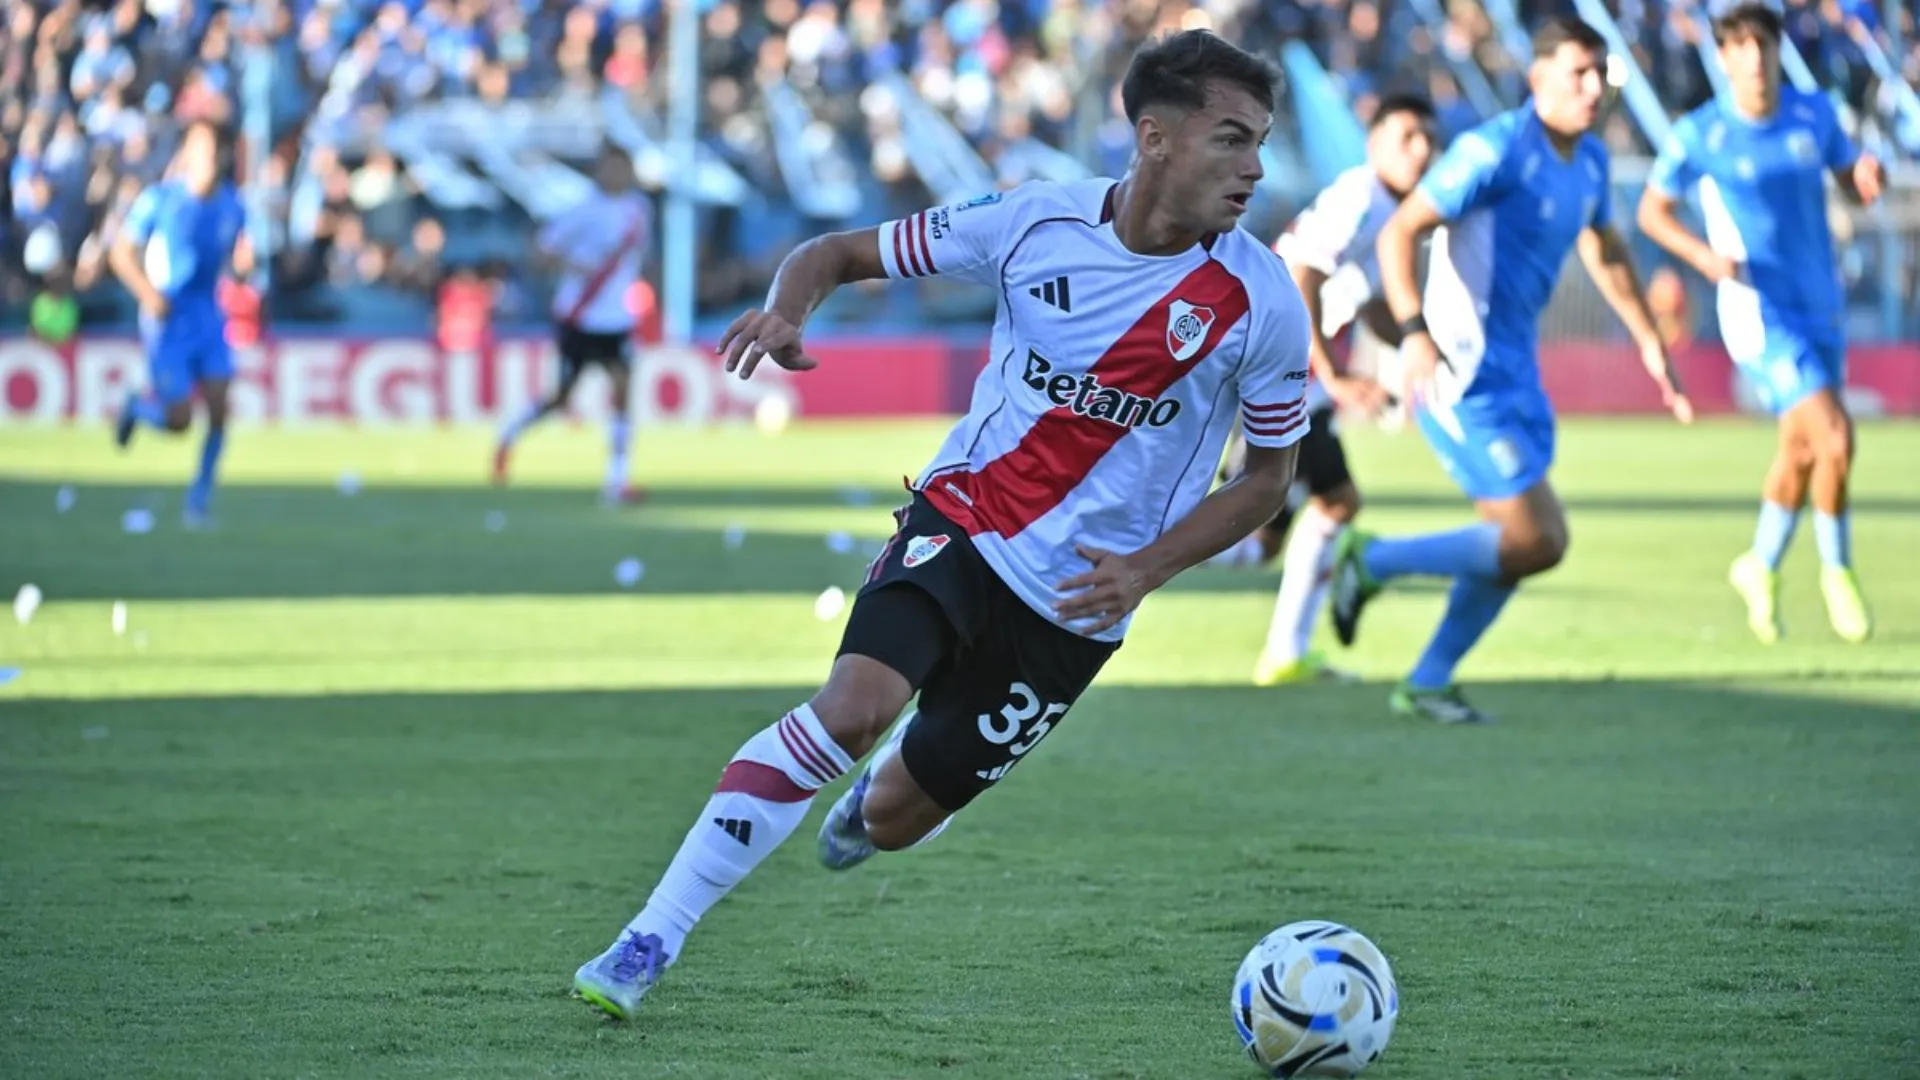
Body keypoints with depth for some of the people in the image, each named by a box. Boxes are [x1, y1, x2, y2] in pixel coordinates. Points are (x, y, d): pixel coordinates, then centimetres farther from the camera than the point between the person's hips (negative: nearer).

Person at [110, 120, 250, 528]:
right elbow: (121, 253, -4)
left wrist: (244, 263, -12)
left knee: (218, 409, -7)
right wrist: (148, 294, -18)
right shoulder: (160, 199, -10)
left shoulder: (231, 205, 2)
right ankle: (138, 406, 28)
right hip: (169, 321, -4)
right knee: (178, 420, -8)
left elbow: (239, 261, 13)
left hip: (210, 318, 4)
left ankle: (201, 494, 11)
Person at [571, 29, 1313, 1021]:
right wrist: (788, 308, -23)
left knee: (893, 820, 5)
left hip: (1075, 600, 1)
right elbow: (843, 252, 1)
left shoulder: (1261, 302, -11)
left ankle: (874, 793, 47)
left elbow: (1269, 473, 1)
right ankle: (649, 942, -19)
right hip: (962, 520, -1)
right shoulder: (1038, 223, -9)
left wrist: (1146, 569, -13)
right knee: (853, 707, -28)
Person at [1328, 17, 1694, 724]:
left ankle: (1427, 684, 21)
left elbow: (1603, 250, 28)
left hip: (1514, 372, 9)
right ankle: (1372, 562, 3)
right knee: (1535, 544, -12)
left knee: (1524, 543, 11)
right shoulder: (1495, 151, -17)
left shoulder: (1588, 161, 10)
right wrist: (1414, 333, -32)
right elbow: (1399, 232, -20)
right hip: (1461, 374, -9)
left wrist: (1651, 344, 31)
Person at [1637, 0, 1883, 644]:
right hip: (1759, 309, -6)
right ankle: (1837, 570, 2)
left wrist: (1868, 176, -14)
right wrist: (1702, 255, -17)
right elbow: (1652, 211, 1)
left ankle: (1761, 568, 37)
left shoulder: (1814, 115, 0)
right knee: (1835, 436, -18)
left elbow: (1853, 186, 11)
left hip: (1822, 307, 6)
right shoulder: (1698, 136, -11)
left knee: (1802, 451, 16)